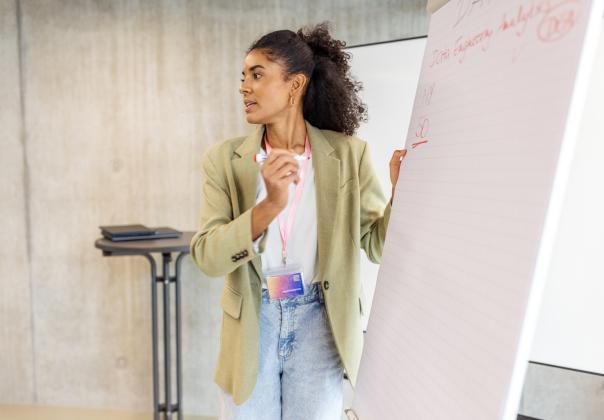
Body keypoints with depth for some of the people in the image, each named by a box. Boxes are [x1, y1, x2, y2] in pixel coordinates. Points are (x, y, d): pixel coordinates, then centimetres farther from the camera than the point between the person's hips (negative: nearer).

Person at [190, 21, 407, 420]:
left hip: (318, 323, 0)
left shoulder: (348, 153, -6)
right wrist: (270, 205, -28)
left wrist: (401, 191, -22)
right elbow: (206, 256, -14)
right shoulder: (225, 159, -6)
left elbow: (378, 244, -4)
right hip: (252, 324, 1)